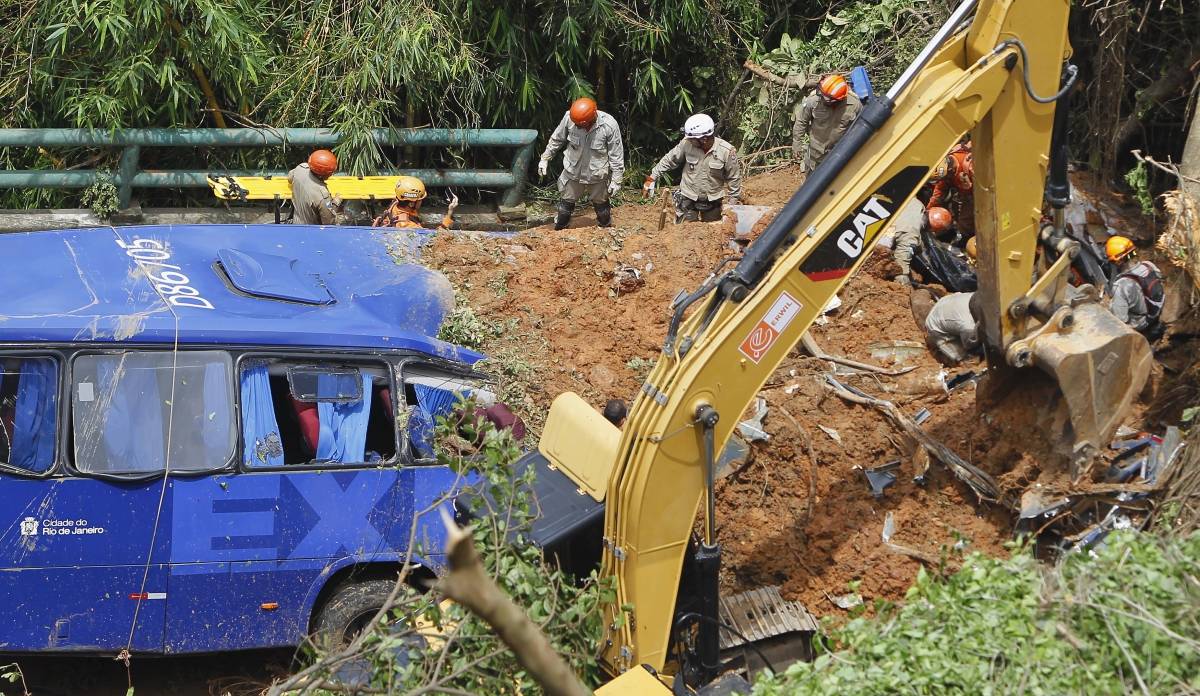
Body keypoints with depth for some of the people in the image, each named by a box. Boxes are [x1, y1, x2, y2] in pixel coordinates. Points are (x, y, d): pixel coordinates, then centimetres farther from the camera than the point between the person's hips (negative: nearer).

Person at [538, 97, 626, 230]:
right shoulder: (569, 117, -21)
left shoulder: (609, 125, -26)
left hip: (597, 176, -1)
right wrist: (545, 158, 6)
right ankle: (559, 228, 36)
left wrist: (616, 180, -11)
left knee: (601, 204, 19)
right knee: (566, 202, 16)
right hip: (572, 173, 1)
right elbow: (556, 139, -1)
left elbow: (616, 155, -15)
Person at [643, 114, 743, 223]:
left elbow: (734, 179, -7)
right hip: (688, 200, 0)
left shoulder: (727, 151, -19)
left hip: (713, 202, 0)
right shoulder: (687, 143, -17)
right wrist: (652, 178, 1)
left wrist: (732, 205, -3)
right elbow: (669, 160, -1)